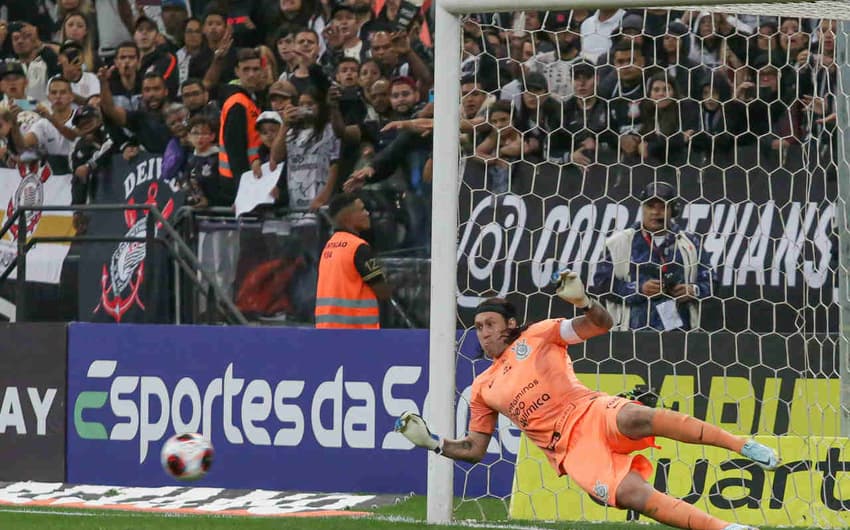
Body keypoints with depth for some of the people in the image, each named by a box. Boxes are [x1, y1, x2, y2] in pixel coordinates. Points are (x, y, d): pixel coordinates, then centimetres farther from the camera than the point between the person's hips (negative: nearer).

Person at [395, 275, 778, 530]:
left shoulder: (538, 335, 9)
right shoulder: (483, 389, 19)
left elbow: (602, 325, -1)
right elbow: (475, 449, 22)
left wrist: (584, 303, -22)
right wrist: (431, 442, 7)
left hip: (591, 414, -2)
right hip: (569, 449, 2)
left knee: (635, 419, -38)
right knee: (632, 495, -25)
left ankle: (743, 446, -32)